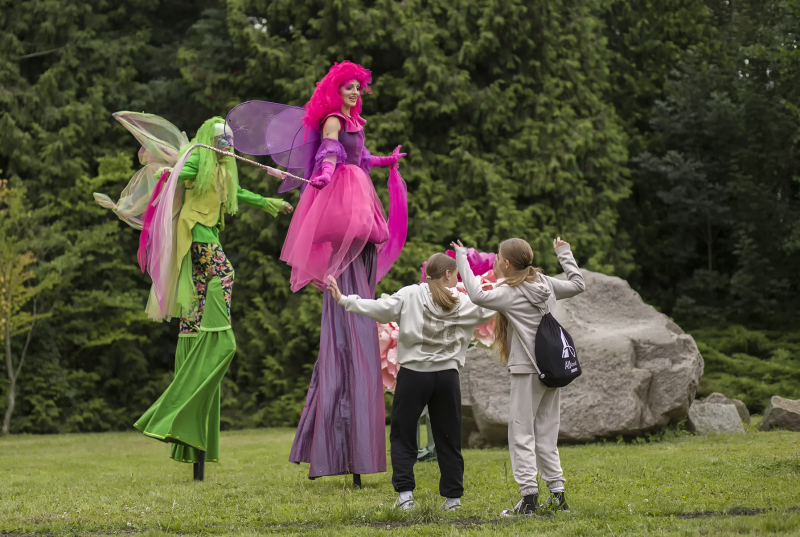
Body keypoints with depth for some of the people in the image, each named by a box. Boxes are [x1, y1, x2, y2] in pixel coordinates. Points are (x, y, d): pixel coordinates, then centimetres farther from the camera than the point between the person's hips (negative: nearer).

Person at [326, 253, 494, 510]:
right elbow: (489, 311, 20)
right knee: (448, 438, 11)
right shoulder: (462, 303, 5)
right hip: (447, 376, 2)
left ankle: (405, 494, 0)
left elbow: (380, 309, -11)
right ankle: (453, 497, 11)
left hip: (413, 374, -2)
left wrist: (344, 300, -6)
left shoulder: (410, 295, -3)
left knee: (402, 436, 8)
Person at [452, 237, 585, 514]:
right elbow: (577, 284, 25)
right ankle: (557, 493, 13)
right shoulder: (545, 283, 10)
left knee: (521, 433, -3)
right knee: (546, 433, 14)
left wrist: (462, 259, -14)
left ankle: (529, 495, -9)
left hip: (527, 370, -7)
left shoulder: (510, 293, -11)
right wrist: (565, 253, 36)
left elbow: (477, 295, -25)